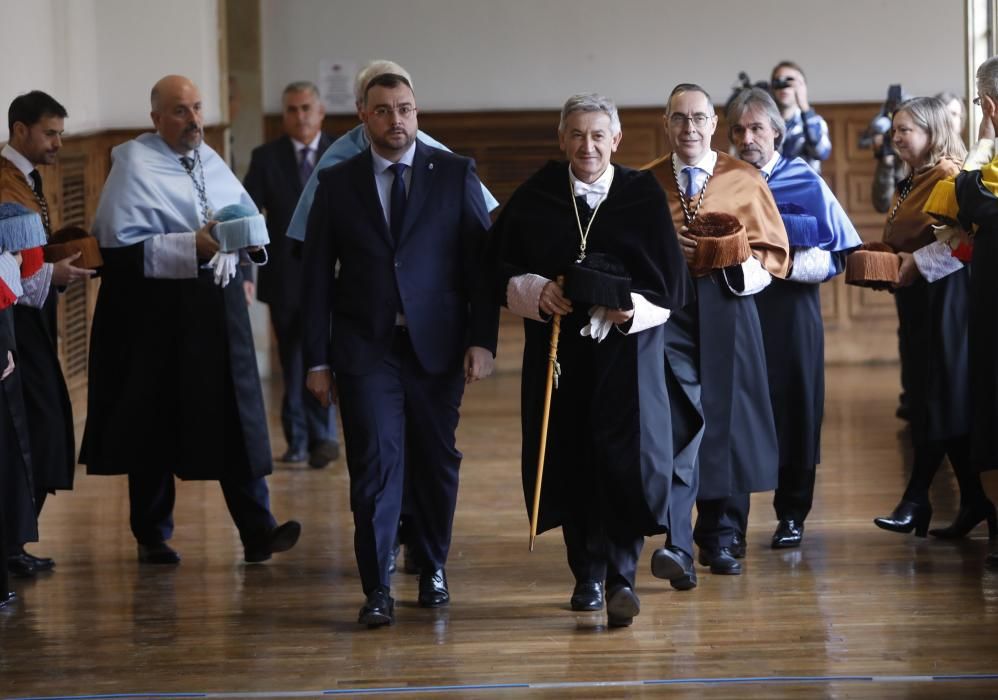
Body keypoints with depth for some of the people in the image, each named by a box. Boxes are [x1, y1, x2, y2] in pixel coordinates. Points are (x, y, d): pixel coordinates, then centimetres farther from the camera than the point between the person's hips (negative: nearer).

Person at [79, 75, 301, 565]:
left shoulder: (210, 160, 13)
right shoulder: (134, 166, -8)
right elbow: (119, 245, -16)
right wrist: (191, 246, -22)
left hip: (219, 306, 5)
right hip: (160, 315, -5)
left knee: (238, 419, -1)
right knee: (156, 429, 5)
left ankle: (257, 531, -1)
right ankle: (152, 536, 18)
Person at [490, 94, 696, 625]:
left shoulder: (644, 196, 1)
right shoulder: (535, 198, 5)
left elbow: (671, 282, -1)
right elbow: (504, 271, 5)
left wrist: (633, 308, -18)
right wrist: (537, 291, -14)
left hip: (626, 348, -2)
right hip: (557, 347, 2)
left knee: (624, 459, -11)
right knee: (570, 459, 5)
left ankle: (620, 575, -7)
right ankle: (587, 575, 17)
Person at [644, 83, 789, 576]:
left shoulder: (744, 180, 9)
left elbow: (773, 252, 8)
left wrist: (737, 263, -12)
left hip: (726, 309, 1)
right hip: (664, 308, -1)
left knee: (723, 418, 2)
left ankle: (719, 538, 14)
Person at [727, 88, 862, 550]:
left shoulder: (806, 183, 1)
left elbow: (836, 256, -2)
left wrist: (783, 263, -16)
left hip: (791, 314, -1)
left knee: (793, 407, 2)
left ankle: (791, 514, 15)